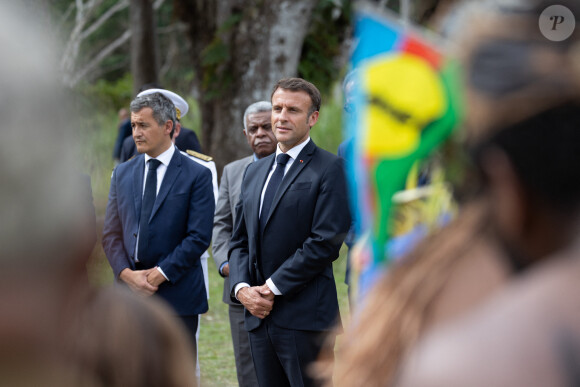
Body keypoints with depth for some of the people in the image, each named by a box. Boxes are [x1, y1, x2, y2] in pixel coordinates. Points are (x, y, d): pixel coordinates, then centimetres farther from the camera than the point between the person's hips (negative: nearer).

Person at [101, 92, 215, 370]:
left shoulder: (197, 175, -2)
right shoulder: (122, 173, 12)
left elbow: (199, 237, -9)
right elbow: (111, 234, 9)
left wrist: (160, 274, -14)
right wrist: (127, 274, -7)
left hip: (177, 296, -4)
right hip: (129, 295, 4)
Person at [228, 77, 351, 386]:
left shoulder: (329, 169, -5)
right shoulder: (255, 170, 18)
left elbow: (325, 243, -14)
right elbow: (240, 241, 17)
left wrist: (272, 289, -14)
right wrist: (242, 288, -2)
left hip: (305, 317, -7)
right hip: (259, 315, 7)